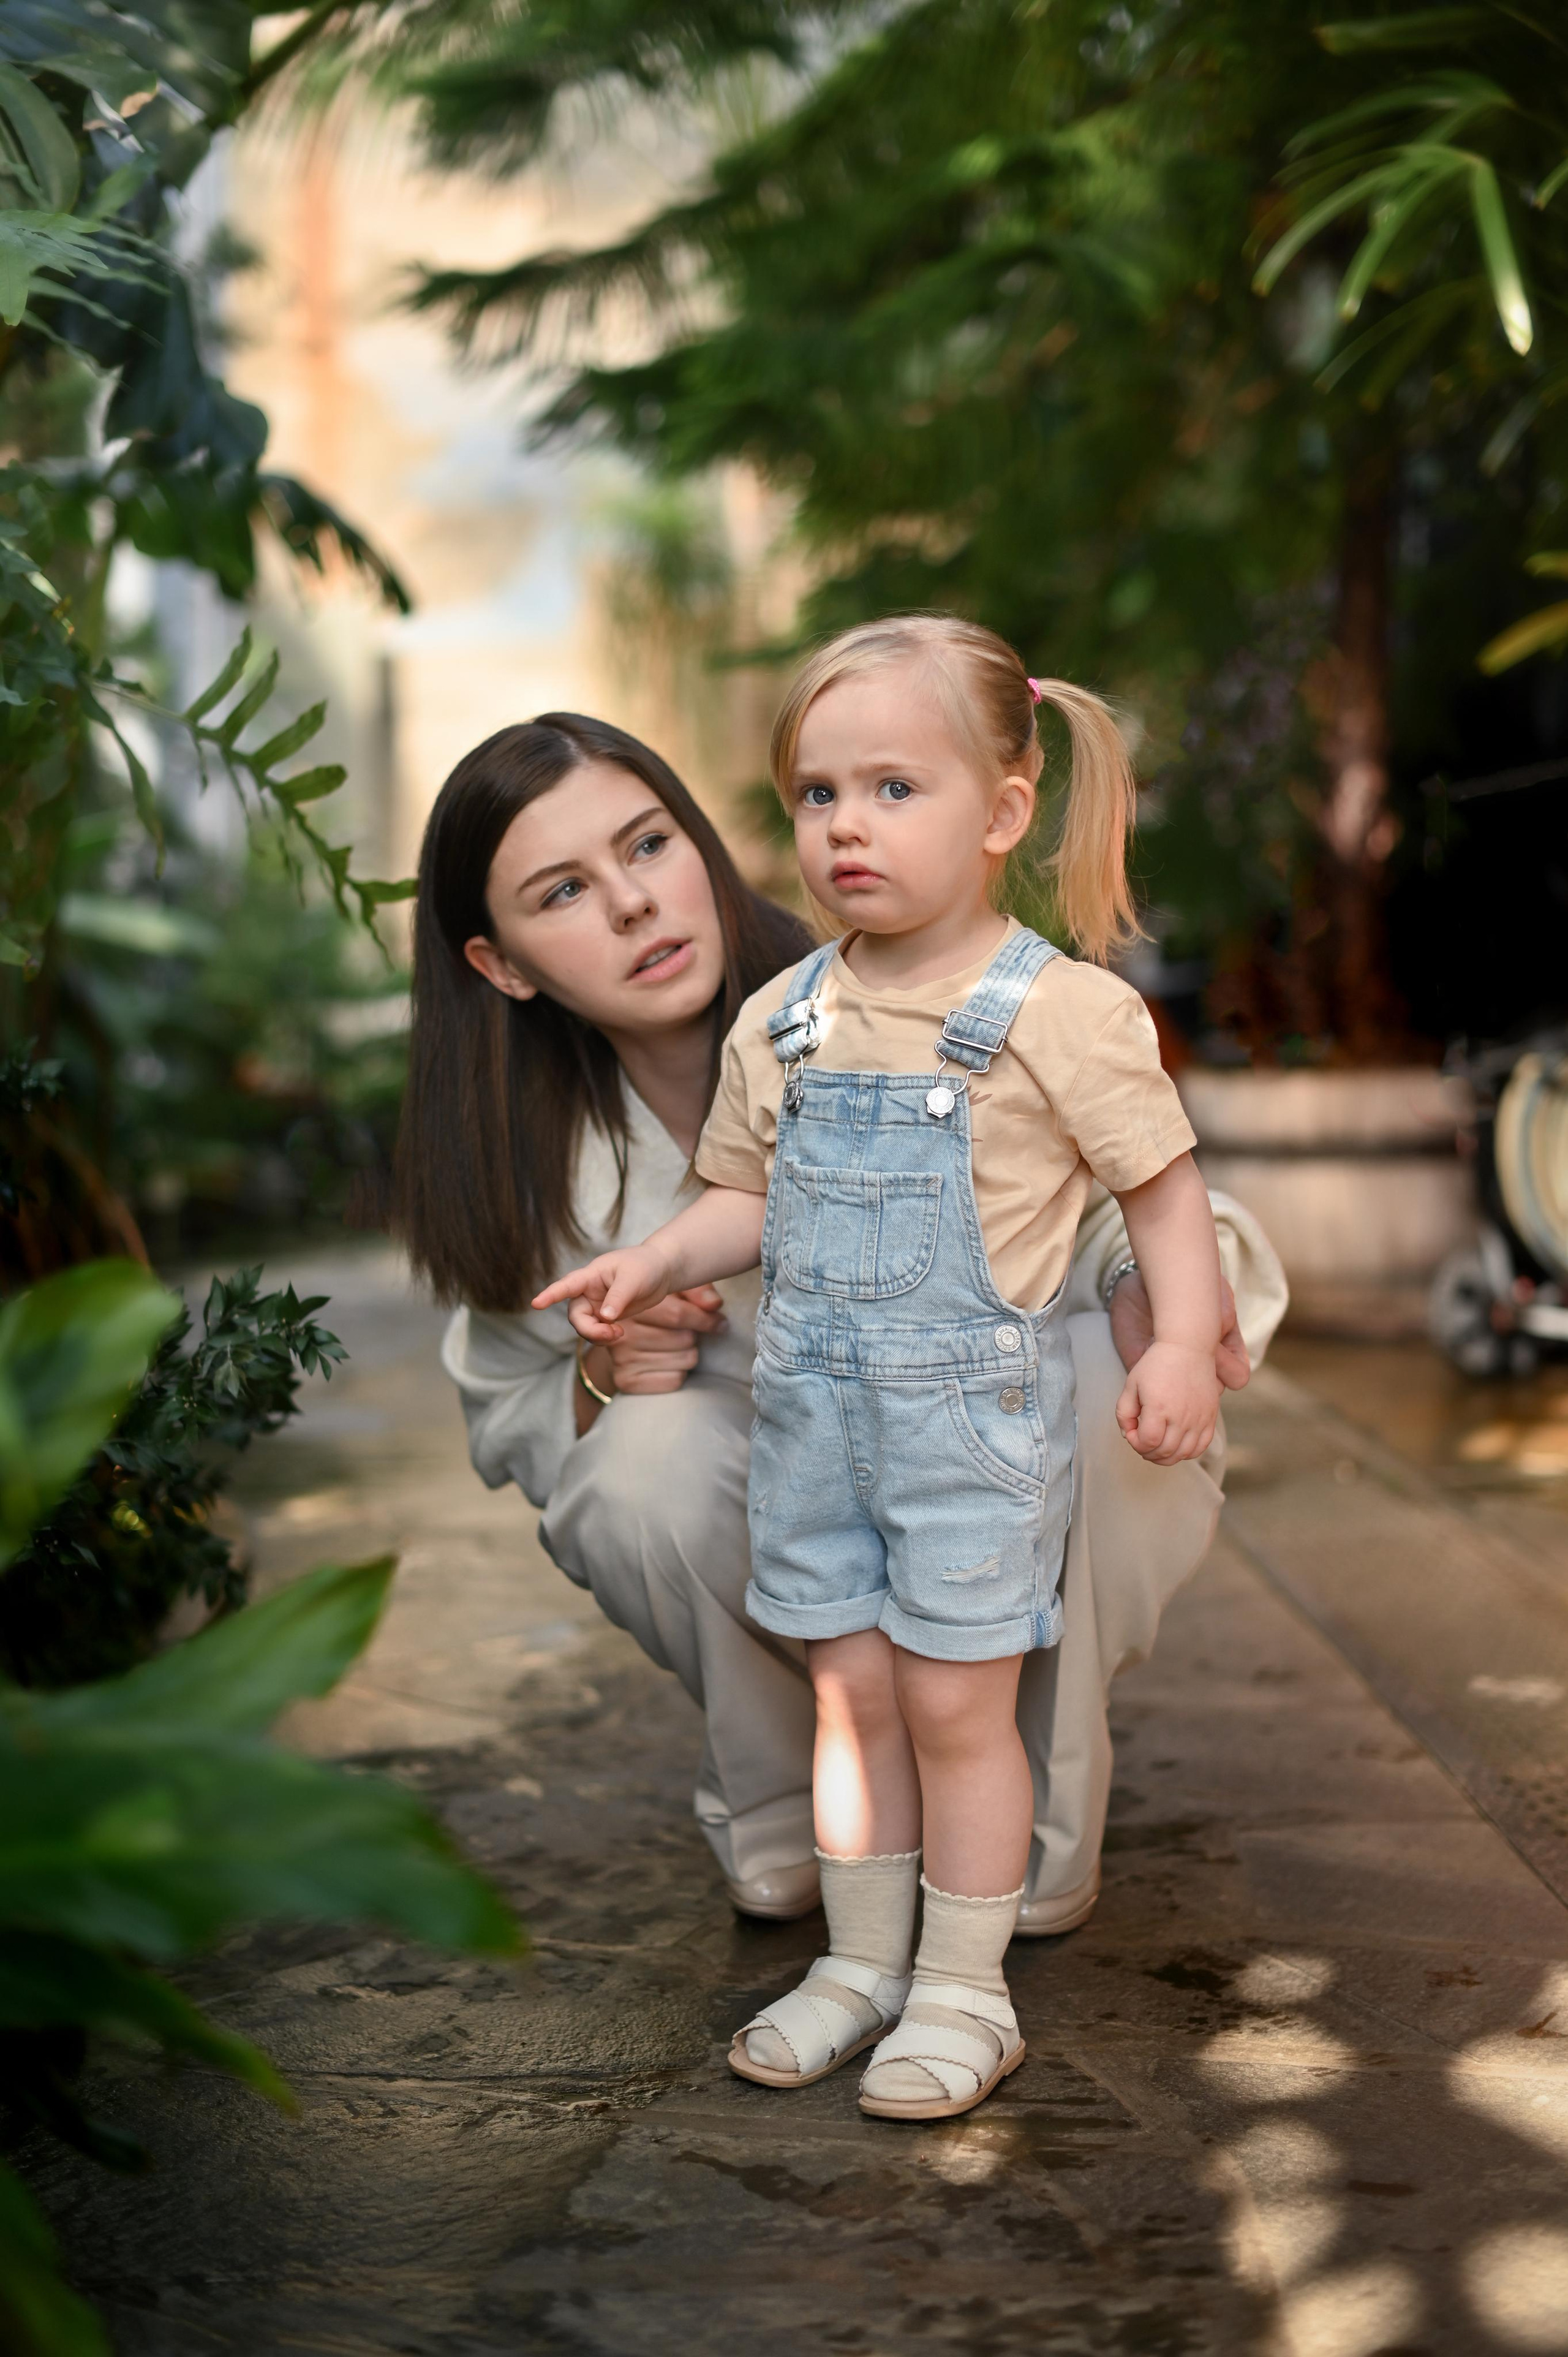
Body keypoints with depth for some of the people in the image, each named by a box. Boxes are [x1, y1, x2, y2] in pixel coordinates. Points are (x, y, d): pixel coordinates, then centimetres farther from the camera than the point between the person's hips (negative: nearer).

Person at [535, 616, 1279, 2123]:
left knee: (955, 1705, 3)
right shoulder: (782, 1024, 5)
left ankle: (965, 1992, 19)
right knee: (849, 1694, 13)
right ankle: (861, 1961, 29)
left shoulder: (1062, 1013, -10)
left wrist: (1184, 1343, -16)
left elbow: (1164, 1190, -5)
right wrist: (658, 1262, -2)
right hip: (815, 1413, 5)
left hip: (976, 1410, -5)